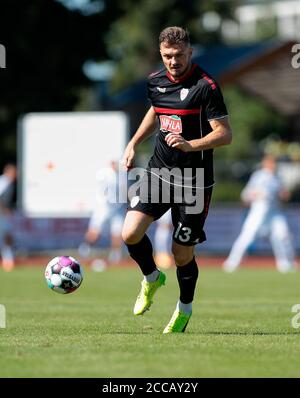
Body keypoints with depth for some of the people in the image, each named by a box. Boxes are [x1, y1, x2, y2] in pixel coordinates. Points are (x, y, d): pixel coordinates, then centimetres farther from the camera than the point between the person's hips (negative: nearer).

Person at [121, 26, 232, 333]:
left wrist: (190, 144, -28)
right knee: (130, 233, -13)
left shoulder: (206, 87, -14)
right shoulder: (155, 81, 5)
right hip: (158, 170, 5)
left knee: (182, 254, 2)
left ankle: (184, 309, 29)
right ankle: (151, 279, 18)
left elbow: (225, 134, -14)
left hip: (193, 180, -5)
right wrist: (133, 144, 20)